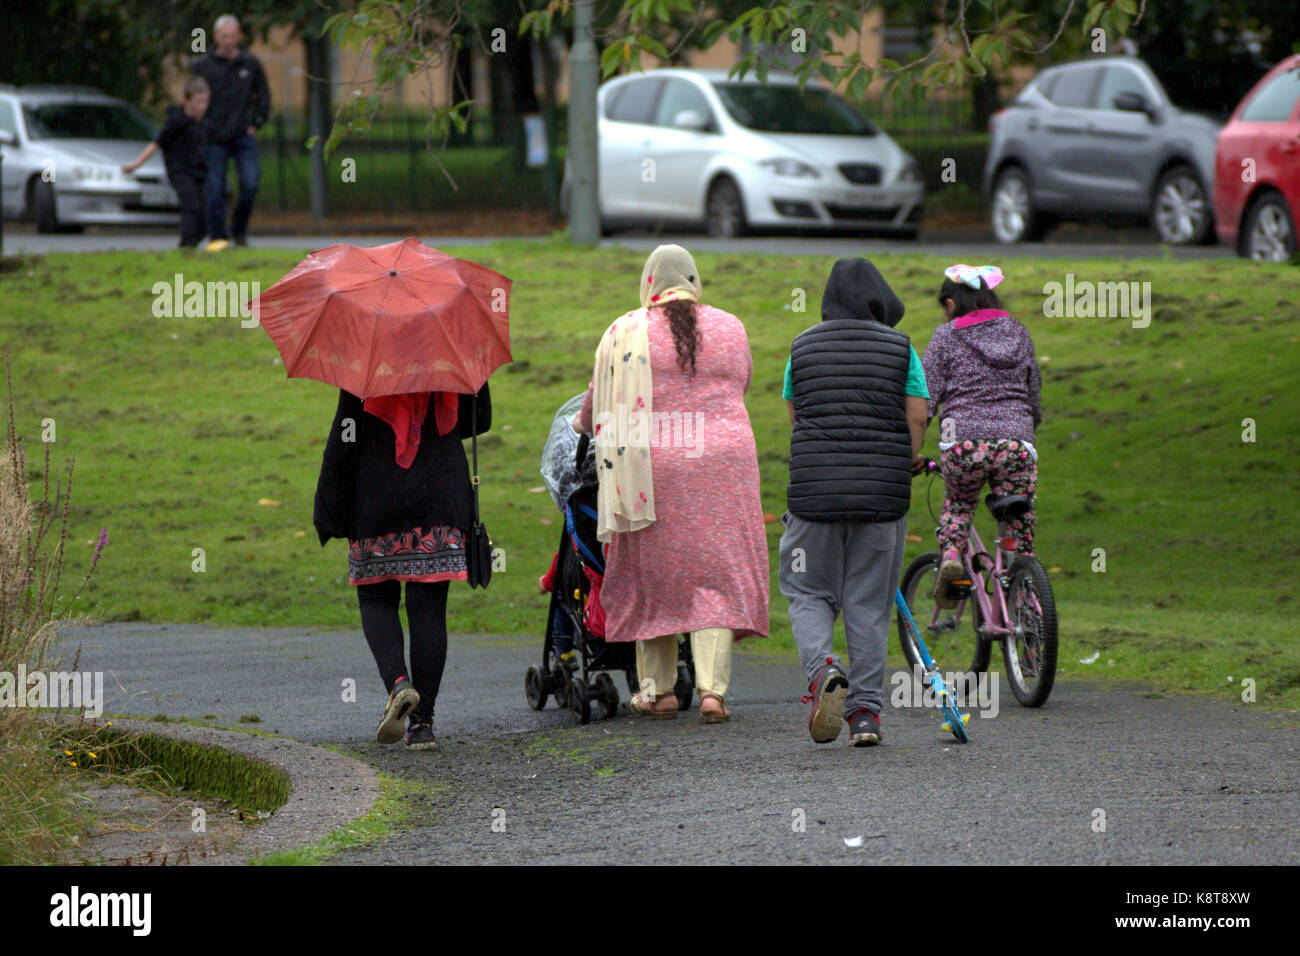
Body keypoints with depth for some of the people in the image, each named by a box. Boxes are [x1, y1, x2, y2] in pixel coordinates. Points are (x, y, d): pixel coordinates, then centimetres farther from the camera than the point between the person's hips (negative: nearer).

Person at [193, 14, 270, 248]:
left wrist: (256, 124, 5)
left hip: (244, 136, 1)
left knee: (250, 184, -11)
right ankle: (217, 236, 5)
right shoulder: (202, 66, 1)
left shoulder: (250, 64, 6)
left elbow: (263, 95, 14)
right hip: (215, 139, -1)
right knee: (215, 190, -3)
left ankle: (239, 229, 9)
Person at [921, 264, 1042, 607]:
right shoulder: (1018, 334, 18)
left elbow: (925, 398, 1)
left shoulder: (947, 335, 8)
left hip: (963, 441, -2)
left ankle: (950, 555, -4)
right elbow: (1035, 401, 22)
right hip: (1016, 441, 2)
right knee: (1019, 526, 7)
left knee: (957, 506, 24)